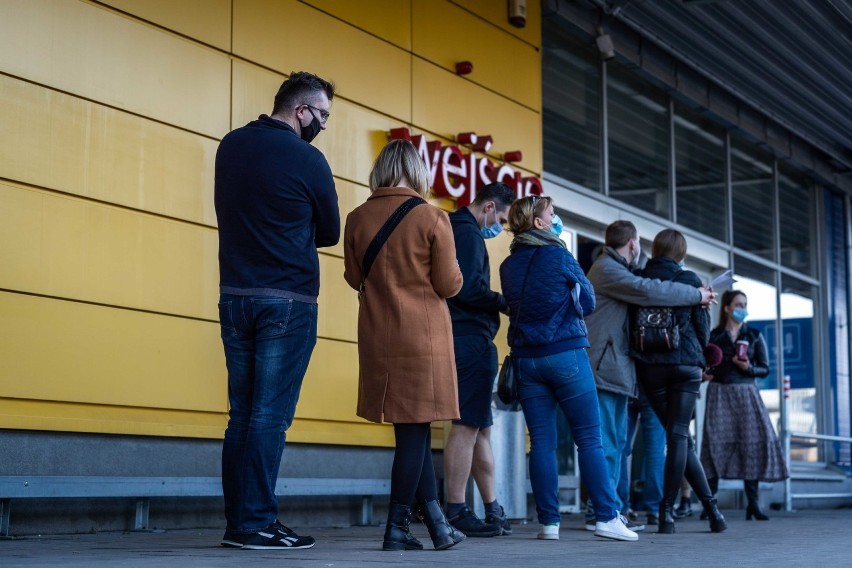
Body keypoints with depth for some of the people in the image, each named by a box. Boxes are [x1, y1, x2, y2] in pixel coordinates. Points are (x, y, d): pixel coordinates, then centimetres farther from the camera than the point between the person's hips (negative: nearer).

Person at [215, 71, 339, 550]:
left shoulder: (231, 146, 8)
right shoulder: (306, 159, -10)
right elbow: (331, 233, 1)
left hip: (234, 295, 6)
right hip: (288, 301, -6)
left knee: (242, 414, 10)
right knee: (270, 416, -4)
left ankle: (238, 522, 12)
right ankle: (256, 524, -4)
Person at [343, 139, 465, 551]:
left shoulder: (357, 219, 1)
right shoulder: (432, 218, -8)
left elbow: (353, 277, 11)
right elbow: (450, 285, -6)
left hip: (377, 336, 4)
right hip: (423, 335, -4)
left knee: (412, 428, 11)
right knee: (415, 429, 3)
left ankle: (437, 524, 14)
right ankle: (396, 529, 4)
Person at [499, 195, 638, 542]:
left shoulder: (508, 266, 8)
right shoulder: (558, 256, -6)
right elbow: (588, 301, 3)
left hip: (526, 357, 5)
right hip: (566, 354, -5)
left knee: (541, 442, 4)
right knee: (589, 438, -1)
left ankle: (548, 522, 2)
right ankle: (607, 517, -3)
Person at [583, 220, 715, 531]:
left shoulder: (612, 269, 25)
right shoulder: (606, 269, -9)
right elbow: (646, 290, -21)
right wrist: (697, 295, -13)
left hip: (615, 369, 11)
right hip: (604, 368, -11)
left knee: (615, 442, 11)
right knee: (606, 442, -11)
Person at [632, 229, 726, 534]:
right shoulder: (689, 280, 0)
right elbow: (703, 325, 4)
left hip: (649, 365, 2)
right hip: (686, 364, -2)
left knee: (680, 436, 8)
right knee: (678, 435, -1)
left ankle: (710, 506, 7)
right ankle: (667, 512, -6)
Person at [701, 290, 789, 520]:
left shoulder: (754, 335, 10)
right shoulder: (714, 335, 7)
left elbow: (765, 369, 7)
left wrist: (748, 367, -12)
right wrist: (704, 374, -11)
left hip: (746, 392, 1)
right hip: (719, 393, -1)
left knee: (752, 443, -7)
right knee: (716, 442, -9)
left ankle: (753, 504, -3)